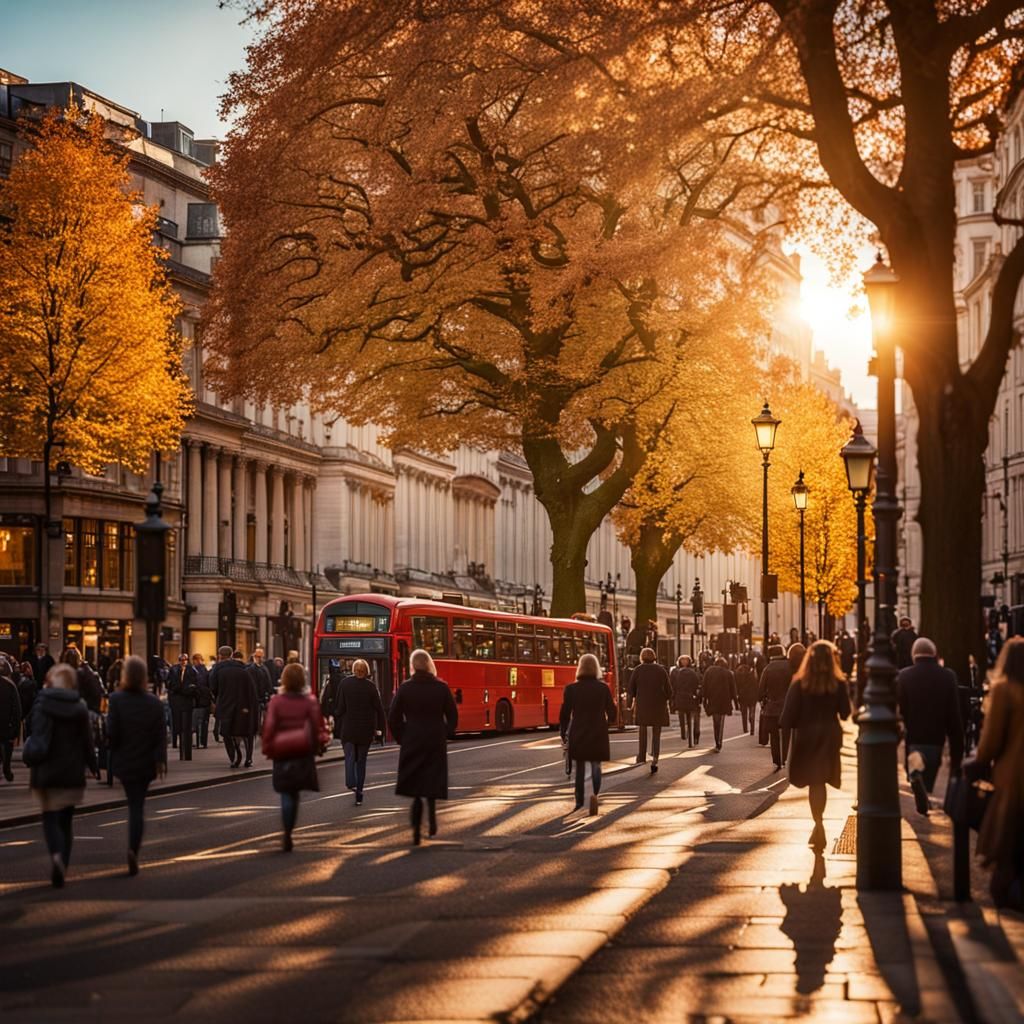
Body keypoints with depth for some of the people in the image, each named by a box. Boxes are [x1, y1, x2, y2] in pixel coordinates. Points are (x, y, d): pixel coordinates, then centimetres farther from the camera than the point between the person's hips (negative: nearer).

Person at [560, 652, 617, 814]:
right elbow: (611, 714, 2)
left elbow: (564, 714, -3)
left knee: (580, 768, 13)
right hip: (598, 734, 0)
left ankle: (579, 801, 17)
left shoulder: (571, 689, -6)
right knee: (595, 765, 10)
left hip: (578, 734, 0)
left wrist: (564, 735, 7)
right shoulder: (603, 688, -4)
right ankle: (594, 793, -15)